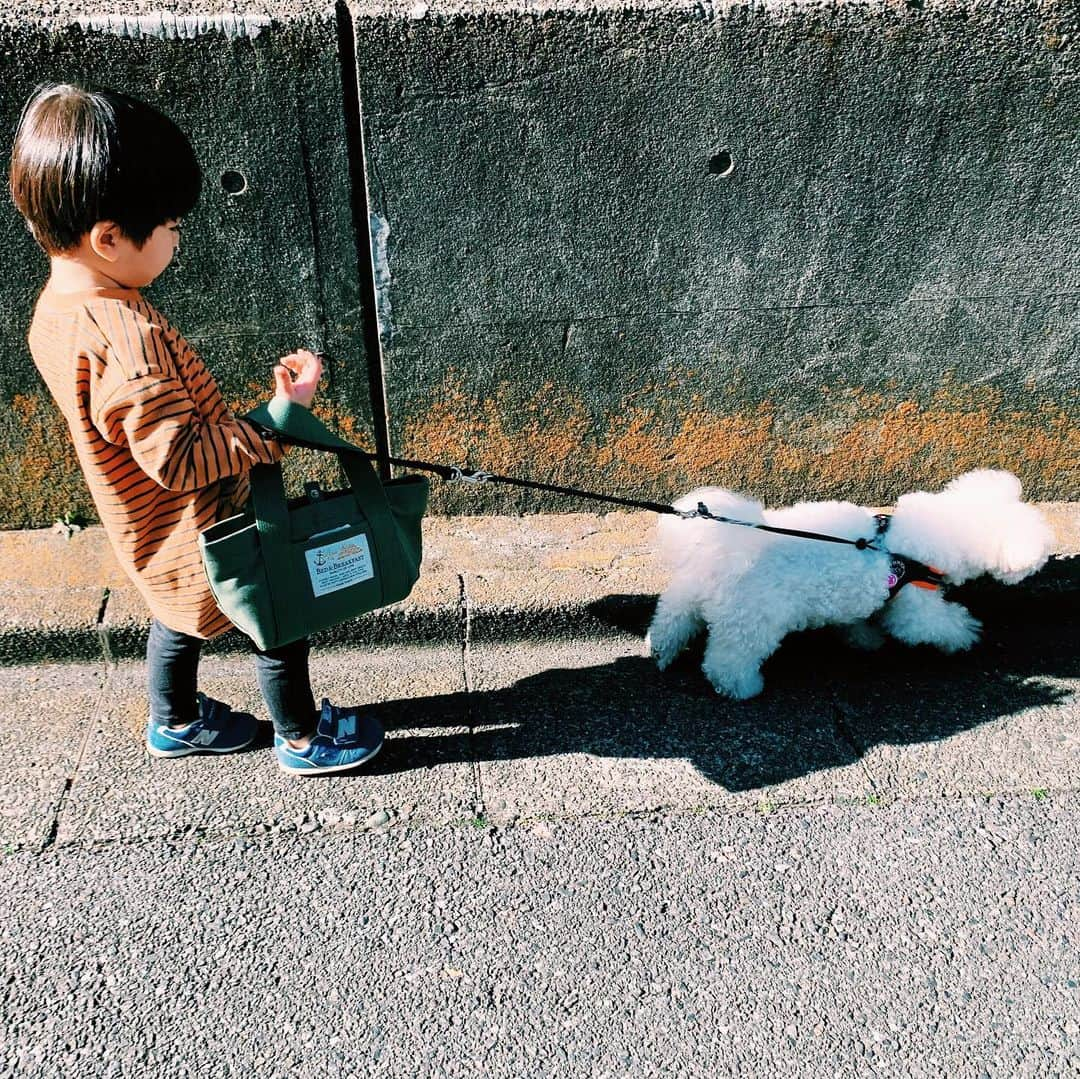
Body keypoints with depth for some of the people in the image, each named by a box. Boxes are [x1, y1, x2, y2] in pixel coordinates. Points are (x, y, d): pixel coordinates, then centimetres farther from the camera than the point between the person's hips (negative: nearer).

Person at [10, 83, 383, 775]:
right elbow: (178, 459, -33)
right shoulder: (127, 338, -34)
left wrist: (233, 421, 14)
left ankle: (175, 724, 51)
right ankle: (303, 739, 33)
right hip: (205, 534, -9)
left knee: (180, 616, 30)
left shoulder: (55, 309, -2)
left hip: (155, 538, 9)